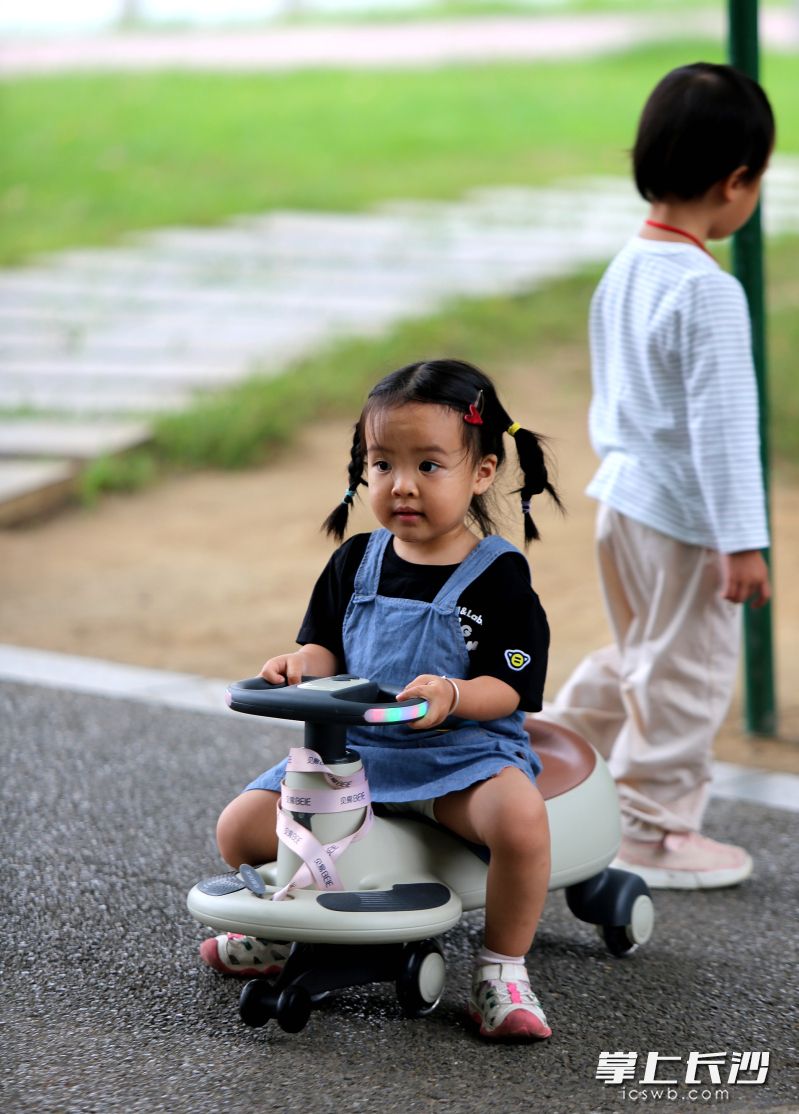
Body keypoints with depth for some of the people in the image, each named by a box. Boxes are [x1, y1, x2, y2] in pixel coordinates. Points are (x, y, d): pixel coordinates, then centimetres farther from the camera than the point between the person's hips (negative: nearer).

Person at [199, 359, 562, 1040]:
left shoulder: (499, 574, -7)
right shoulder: (355, 563, 8)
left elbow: (508, 687, -11)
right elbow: (326, 646, 14)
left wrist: (452, 696, -32)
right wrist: (302, 665, -11)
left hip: (464, 750, -5)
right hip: (353, 747, 5)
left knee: (520, 816, -36)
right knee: (241, 828, -7)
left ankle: (502, 969, -14)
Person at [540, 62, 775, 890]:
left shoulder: (623, 271, 4)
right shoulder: (709, 294, -22)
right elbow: (721, 424, -22)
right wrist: (743, 540, -19)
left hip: (619, 495, 9)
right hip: (682, 516, -9)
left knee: (636, 656, 24)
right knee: (688, 672, 7)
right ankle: (653, 829, 17)